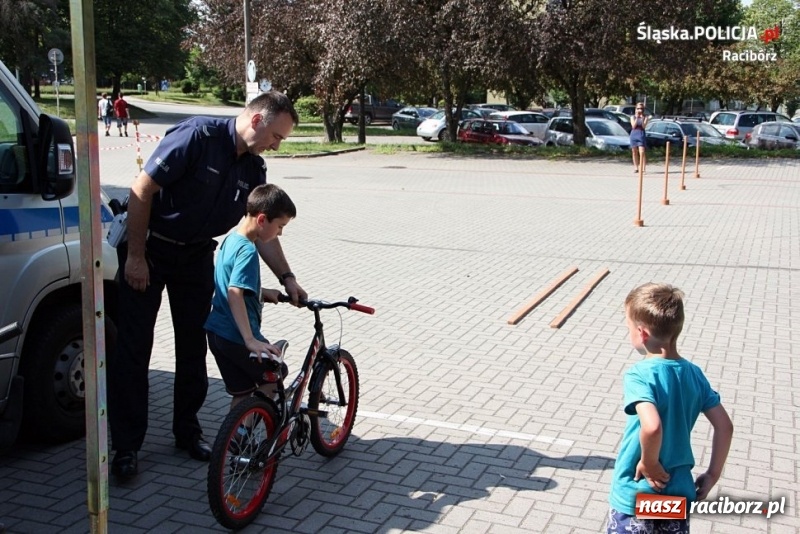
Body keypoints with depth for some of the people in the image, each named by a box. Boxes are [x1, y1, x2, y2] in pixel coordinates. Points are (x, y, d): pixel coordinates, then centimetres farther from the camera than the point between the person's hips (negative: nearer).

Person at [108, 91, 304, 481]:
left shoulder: (253, 169, -1)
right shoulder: (197, 136, -23)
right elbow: (142, 190, -22)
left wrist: (287, 278, -5)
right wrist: (136, 256, -21)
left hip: (195, 256, 6)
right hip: (149, 248, -6)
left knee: (193, 346, 8)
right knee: (133, 348, -2)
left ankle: (187, 430, 24)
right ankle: (126, 446, 7)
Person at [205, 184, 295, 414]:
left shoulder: (230, 240, 9)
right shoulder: (248, 251, -21)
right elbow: (235, 294, -32)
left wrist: (263, 292, 21)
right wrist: (250, 340, -37)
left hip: (217, 332, 8)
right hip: (236, 336, -8)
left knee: (242, 392, 16)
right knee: (273, 377, 12)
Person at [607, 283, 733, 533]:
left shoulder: (639, 376, -22)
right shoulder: (694, 374, -2)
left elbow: (651, 427, -38)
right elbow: (725, 426, 1)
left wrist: (649, 463, -20)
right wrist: (713, 474, 9)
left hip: (636, 497, -6)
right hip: (678, 494, 6)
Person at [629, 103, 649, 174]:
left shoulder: (645, 117, 5)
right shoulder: (633, 117, 9)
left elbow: (643, 126, -6)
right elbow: (633, 126, -5)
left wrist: (642, 118, -16)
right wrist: (637, 118, -12)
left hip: (641, 134, -2)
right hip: (634, 134, 2)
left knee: (641, 152, -12)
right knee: (634, 152, 6)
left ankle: (642, 168, -14)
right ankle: (635, 168, 14)